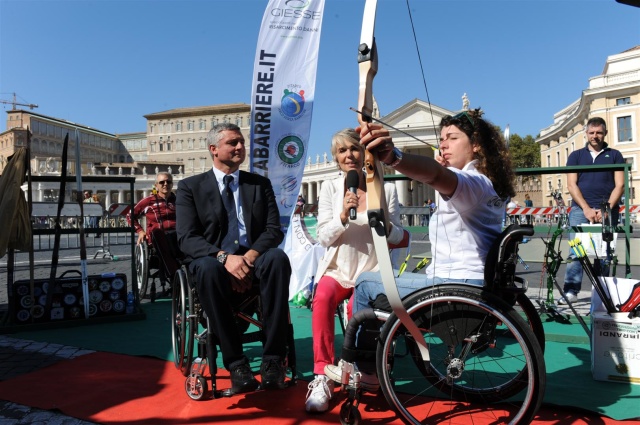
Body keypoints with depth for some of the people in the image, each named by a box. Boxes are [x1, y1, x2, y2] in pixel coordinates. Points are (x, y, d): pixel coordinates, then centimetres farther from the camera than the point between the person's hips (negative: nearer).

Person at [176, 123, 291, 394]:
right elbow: (187, 239, -6)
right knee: (208, 268, -37)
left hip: (253, 260, 2)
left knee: (278, 258, -32)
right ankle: (236, 364, -28)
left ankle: (273, 360, -29)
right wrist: (224, 257, -24)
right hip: (215, 261, -1)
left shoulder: (261, 184, 13)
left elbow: (274, 230, 3)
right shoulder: (190, 187, 7)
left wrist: (251, 255, -19)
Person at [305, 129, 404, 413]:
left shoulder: (386, 188, 2)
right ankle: (322, 378, -24)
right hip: (337, 268, 1)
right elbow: (323, 237, -3)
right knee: (322, 298, -33)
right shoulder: (329, 188, 3)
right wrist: (342, 216, -22)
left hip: (371, 269, -1)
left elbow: (397, 237, 4)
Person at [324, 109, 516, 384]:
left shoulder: (475, 182, -16)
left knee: (365, 283, 1)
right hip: (469, 286, 11)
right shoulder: (487, 185, 17)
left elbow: (437, 175, -41)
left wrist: (392, 157, -58)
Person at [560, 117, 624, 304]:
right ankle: (571, 291, -8)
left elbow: (619, 185, 5)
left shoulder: (614, 155, 13)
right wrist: (586, 208, -8)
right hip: (580, 209, 0)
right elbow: (571, 185, 5)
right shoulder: (576, 156, 13)